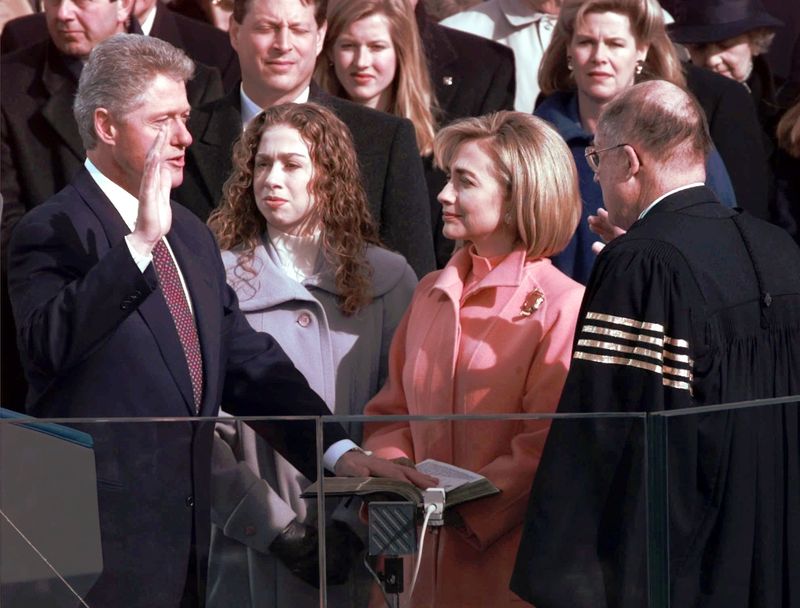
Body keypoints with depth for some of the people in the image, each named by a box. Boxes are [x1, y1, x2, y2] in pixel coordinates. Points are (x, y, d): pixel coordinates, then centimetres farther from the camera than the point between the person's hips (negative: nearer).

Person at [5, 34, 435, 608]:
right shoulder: (53, 232, -9)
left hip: (186, 534, 7)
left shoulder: (192, 235, 16)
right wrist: (141, 242, -33)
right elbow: (48, 345, -27)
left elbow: (250, 363, 14)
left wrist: (339, 451, 1)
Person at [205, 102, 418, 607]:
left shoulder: (387, 279, 4)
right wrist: (274, 528, -12)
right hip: (255, 553, -1)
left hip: (362, 548, 1)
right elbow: (202, 424, -5)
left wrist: (356, 526, -12)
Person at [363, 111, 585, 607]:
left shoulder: (561, 306, -9)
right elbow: (393, 412, 14)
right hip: (433, 561, 6)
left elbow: (549, 447, -14)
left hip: (513, 563, -6)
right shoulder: (433, 295, 13)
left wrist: (458, 505, -21)